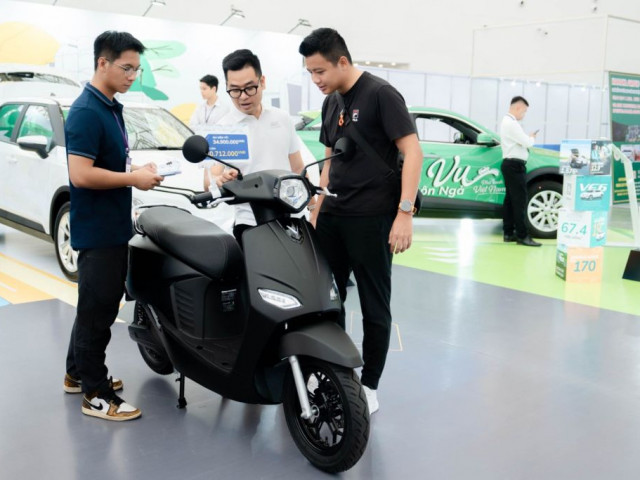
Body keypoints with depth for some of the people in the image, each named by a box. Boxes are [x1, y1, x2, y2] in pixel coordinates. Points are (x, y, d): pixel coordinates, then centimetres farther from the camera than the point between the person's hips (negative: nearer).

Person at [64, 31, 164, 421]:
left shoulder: (112, 108, 12)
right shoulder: (86, 112, -18)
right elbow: (80, 174, -26)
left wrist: (138, 170, 5)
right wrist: (133, 179, -18)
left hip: (113, 226, 10)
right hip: (97, 229, -10)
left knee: (100, 304, 18)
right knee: (97, 309, -2)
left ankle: (78, 374, 33)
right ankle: (97, 395, 9)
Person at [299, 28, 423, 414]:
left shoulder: (381, 94, -9)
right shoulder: (331, 103, 13)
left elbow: (413, 153, -13)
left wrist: (405, 212, -20)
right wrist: (316, 210, 19)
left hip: (372, 219, -7)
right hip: (333, 216, 7)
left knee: (374, 306, 4)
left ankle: (370, 386, 17)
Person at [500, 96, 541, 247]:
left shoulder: (507, 121, 19)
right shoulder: (511, 123, -15)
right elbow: (527, 142, -18)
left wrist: (528, 138, 5)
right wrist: (532, 138, 2)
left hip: (510, 165, 11)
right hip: (514, 165, -11)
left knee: (511, 199, 10)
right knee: (519, 201, -10)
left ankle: (509, 233, 13)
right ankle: (522, 236, -9)